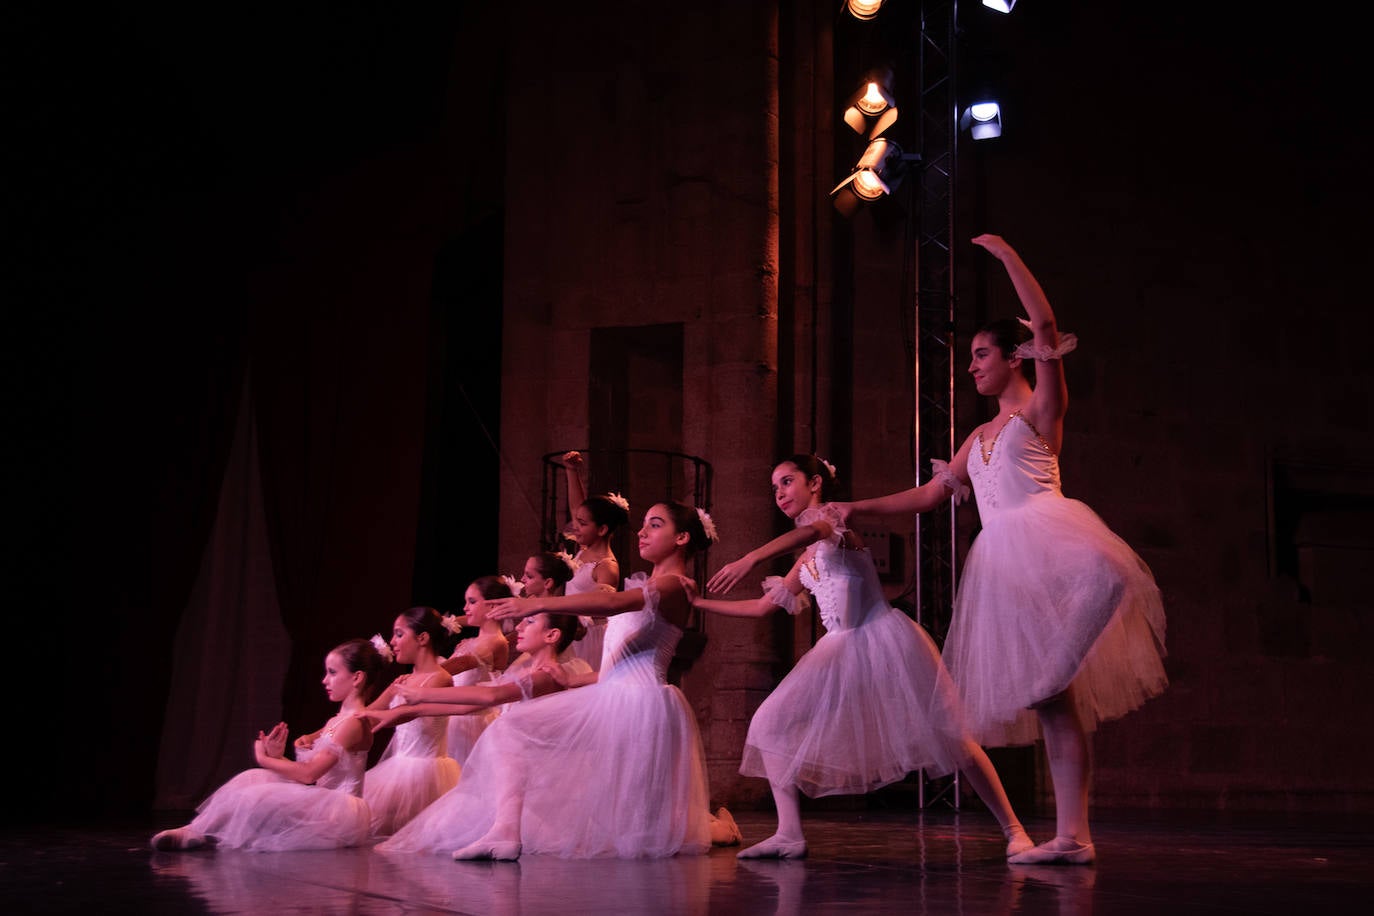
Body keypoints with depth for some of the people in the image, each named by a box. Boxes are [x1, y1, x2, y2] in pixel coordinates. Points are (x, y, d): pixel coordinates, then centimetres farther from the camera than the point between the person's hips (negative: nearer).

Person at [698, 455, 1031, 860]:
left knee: (947, 735, -8)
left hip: (883, 638, -8)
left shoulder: (833, 515, -4)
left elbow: (810, 531, -29)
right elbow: (762, 606, 26)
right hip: (840, 648, 8)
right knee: (770, 723, -4)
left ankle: (1013, 830, 1)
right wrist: (699, 602, 23)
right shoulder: (806, 561, 19)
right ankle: (790, 835, -5)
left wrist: (748, 559, -43)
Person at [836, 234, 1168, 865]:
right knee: (1047, 698, 2)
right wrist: (861, 508, 24)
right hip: (1002, 563, 7)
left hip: (1046, 540, -7)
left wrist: (1005, 254, -7)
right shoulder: (981, 436, 26)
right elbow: (931, 494, 30)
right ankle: (1071, 836, 0)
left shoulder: (1041, 409, 7)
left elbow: (1046, 328, -9)